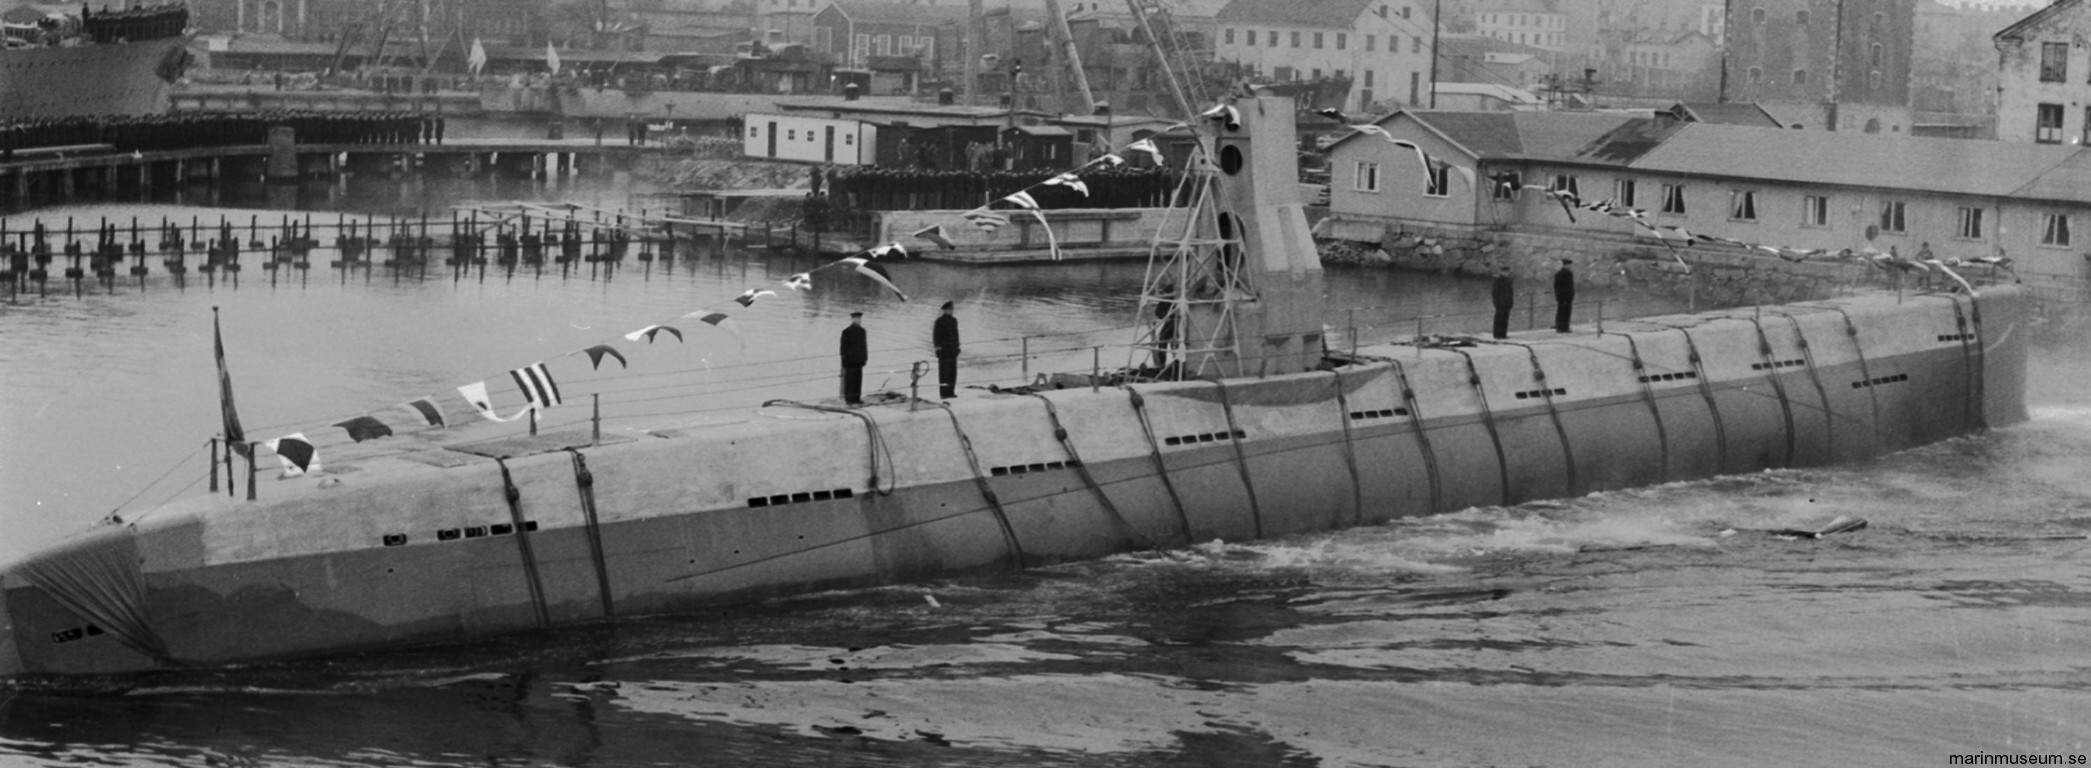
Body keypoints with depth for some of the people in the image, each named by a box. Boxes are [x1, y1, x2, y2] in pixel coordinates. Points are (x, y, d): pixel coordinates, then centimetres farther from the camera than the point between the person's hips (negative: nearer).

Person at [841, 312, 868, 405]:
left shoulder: (862, 331, 13)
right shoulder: (847, 332, -6)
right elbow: (843, 346, -7)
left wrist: (865, 356, 10)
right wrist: (844, 358, -11)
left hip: (859, 359, 6)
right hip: (850, 360, -6)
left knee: (858, 379, 5)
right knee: (850, 379, -4)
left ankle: (856, 398, 9)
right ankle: (849, 398, 0)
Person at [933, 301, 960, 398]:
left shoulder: (954, 320, 13)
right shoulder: (939, 321, -8)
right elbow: (936, 335, -11)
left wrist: (957, 346, 14)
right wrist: (937, 347, -17)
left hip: (952, 349, 7)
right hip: (943, 349, -7)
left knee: (952, 370, 6)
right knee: (944, 371, -7)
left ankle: (950, 392, 11)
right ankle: (943, 393, -5)